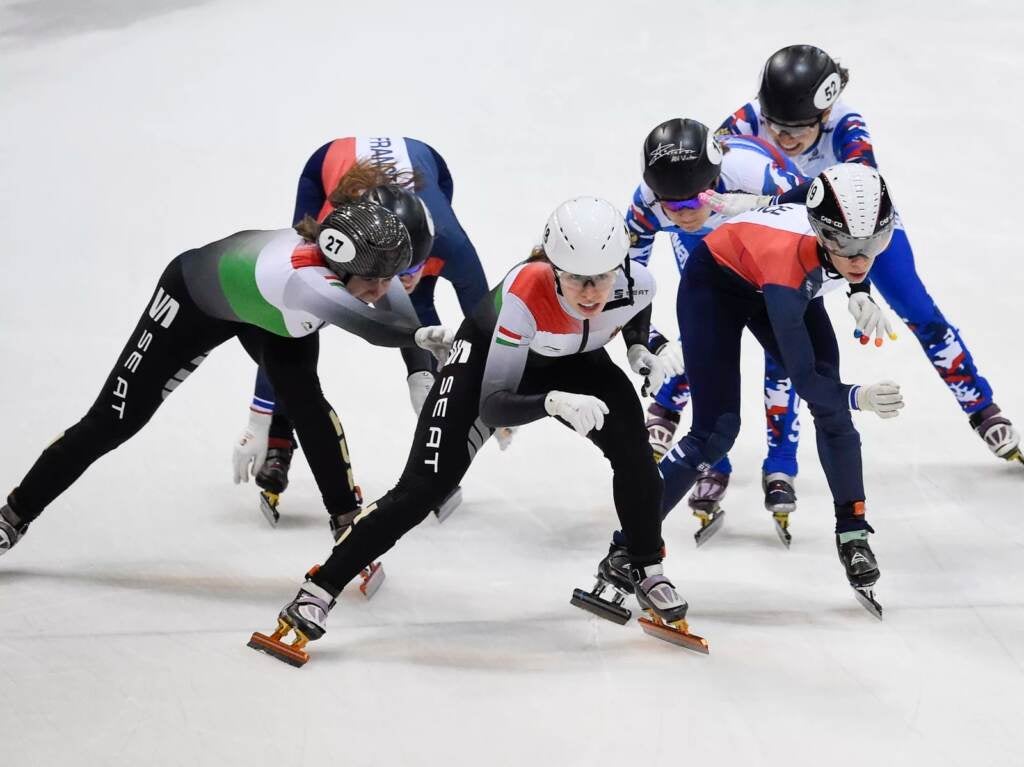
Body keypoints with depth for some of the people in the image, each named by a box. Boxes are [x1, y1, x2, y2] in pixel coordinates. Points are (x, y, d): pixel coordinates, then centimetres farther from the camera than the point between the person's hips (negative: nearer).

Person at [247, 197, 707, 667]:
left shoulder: (636, 283, -28)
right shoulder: (523, 293, -42)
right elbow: (492, 403, -38)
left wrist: (639, 350, -15)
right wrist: (554, 402, -54)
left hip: (575, 362, 4)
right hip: (491, 356, -4)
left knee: (634, 451, -16)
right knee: (424, 487, -14)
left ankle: (647, 575, 8)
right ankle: (316, 594, -10)